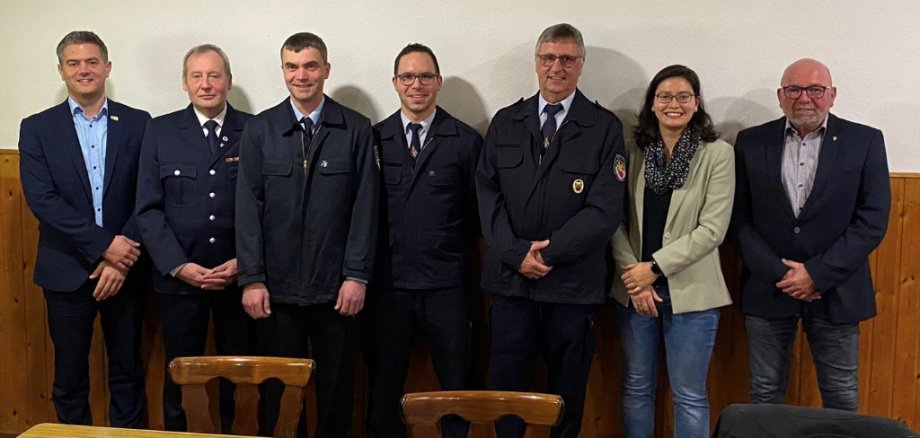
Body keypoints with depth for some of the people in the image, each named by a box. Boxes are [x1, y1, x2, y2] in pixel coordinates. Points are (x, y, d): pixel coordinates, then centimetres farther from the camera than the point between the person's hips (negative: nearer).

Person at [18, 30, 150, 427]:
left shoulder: (138, 123, 3)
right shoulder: (37, 128, 2)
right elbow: (41, 199, -9)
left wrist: (121, 258, -12)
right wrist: (105, 245, -17)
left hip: (125, 270, 0)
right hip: (67, 271, 0)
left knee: (128, 373, 10)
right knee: (70, 377, 10)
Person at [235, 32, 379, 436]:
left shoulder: (356, 130, 1)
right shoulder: (258, 130, 4)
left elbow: (365, 207, -1)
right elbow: (248, 208, 1)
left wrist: (357, 276, -6)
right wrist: (251, 279, -4)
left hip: (336, 287, 0)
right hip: (277, 287, 1)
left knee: (336, 387, 9)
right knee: (278, 388, 8)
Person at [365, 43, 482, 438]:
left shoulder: (466, 141, 1)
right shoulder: (374, 139, 5)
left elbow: (476, 212, 4)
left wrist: (462, 262, 2)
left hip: (446, 285, -1)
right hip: (388, 284, 1)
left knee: (456, 387, 8)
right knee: (383, 387, 12)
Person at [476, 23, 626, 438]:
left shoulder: (605, 128, -1)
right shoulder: (505, 123, 9)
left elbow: (604, 209, -9)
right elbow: (487, 194, 3)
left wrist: (547, 252, -14)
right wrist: (516, 253, -10)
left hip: (573, 283, -2)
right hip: (509, 278, 2)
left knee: (567, 391, 10)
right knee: (505, 387, 10)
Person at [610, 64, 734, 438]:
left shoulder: (718, 154, -6)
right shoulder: (634, 150, 4)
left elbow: (712, 229, -11)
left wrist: (655, 267, -14)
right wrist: (633, 275, -10)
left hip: (689, 291, -3)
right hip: (634, 289, 3)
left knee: (689, 396, 6)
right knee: (636, 388, 14)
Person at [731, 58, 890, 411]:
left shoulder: (865, 141, -1)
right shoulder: (751, 142, 2)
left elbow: (873, 220, -6)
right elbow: (740, 219, 0)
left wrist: (817, 273, -12)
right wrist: (779, 274, -10)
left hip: (835, 289, -1)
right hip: (769, 287, 1)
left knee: (841, 396, 9)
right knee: (764, 394, 10)